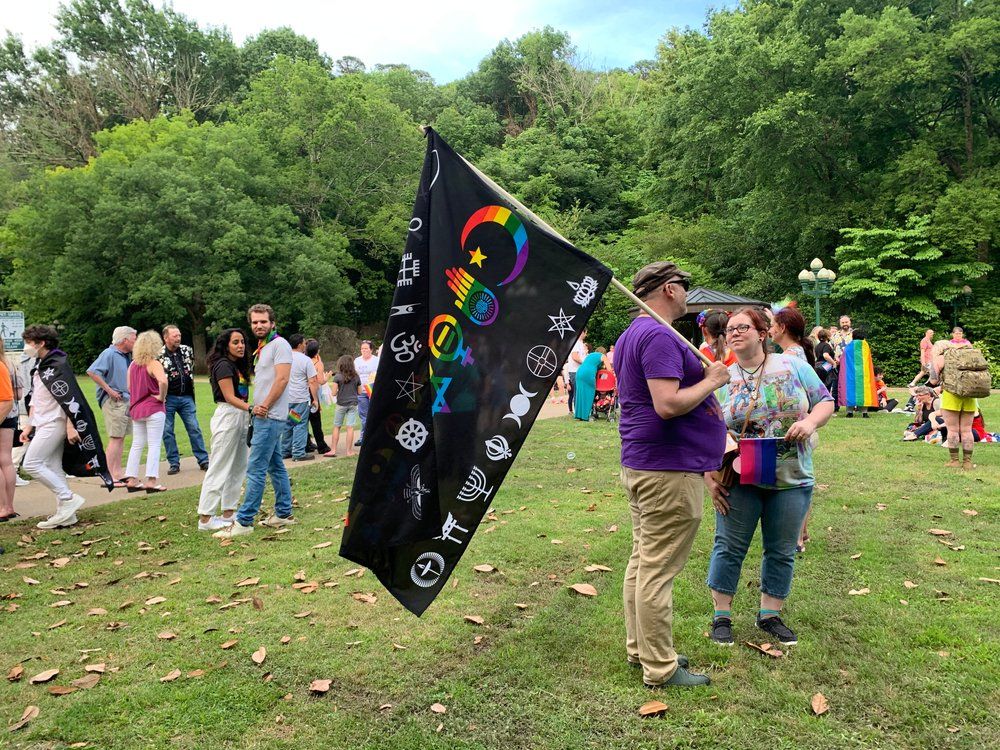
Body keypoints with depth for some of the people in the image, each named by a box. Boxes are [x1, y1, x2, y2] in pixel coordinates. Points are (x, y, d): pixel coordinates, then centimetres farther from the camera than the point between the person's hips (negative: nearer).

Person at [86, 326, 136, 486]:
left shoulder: (127, 355, 14)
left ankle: (118, 474, 19)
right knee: (115, 438, -9)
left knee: (121, 437, 12)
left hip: (127, 400, 9)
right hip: (114, 401, -9)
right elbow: (92, 372, -24)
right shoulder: (109, 354, -13)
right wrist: (109, 390, -21)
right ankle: (109, 477, -5)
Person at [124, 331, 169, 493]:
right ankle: (151, 481, -5)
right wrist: (161, 397, -16)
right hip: (154, 409, -7)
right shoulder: (153, 363, -11)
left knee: (137, 444, 13)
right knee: (154, 445, -3)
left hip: (137, 408, 7)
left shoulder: (133, 364, 10)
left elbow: (129, 387, 14)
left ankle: (132, 479, 15)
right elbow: (163, 381, -29)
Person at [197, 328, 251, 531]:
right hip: (227, 416, -9)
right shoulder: (223, 365, -11)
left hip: (241, 418, 9)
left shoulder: (239, 366, 17)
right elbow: (230, 397, -18)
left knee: (238, 468, 11)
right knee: (219, 468, -5)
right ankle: (205, 518, 0)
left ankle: (228, 512, 18)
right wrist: (251, 408, -30)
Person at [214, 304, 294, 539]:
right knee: (276, 466, 14)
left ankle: (244, 521, -6)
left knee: (255, 469, -9)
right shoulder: (261, 348, 19)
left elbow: (282, 379, -18)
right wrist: (258, 408, 10)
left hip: (270, 417, -10)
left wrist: (264, 407, -18)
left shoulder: (279, 344, -9)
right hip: (264, 416, 10)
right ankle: (283, 514, 22)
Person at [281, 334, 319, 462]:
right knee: (300, 425, -1)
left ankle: (285, 451, 19)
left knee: (287, 425, 14)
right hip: (301, 399, -6)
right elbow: (312, 382, -12)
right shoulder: (306, 360, -10)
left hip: (285, 398, 6)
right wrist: (315, 399, -7)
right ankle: (298, 453, -1)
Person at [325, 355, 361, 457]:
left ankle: (333, 450, 10)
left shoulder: (338, 377, -8)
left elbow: (334, 393, -9)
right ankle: (349, 451, 5)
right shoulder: (356, 377, 1)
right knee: (350, 427, 2)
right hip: (353, 404, 2)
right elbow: (359, 392, 7)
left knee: (337, 427, 9)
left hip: (341, 404, -2)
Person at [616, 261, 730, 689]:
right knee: (658, 571, -2)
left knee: (642, 562, 17)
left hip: (639, 466, 11)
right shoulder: (659, 337, -18)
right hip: (669, 472, -11)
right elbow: (668, 405, -27)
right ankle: (660, 669, 9)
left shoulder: (631, 334, 16)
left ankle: (640, 649, 29)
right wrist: (711, 381, -13)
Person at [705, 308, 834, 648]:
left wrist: (810, 421, -16)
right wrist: (710, 477, -9)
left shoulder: (793, 366, 0)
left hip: (791, 479, 1)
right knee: (729, 546, 4)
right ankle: (721, 616, 17)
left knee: (781, 551, 11)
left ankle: (770, 615, 27)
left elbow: (825, 402, 6)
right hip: (739, 480, -1)